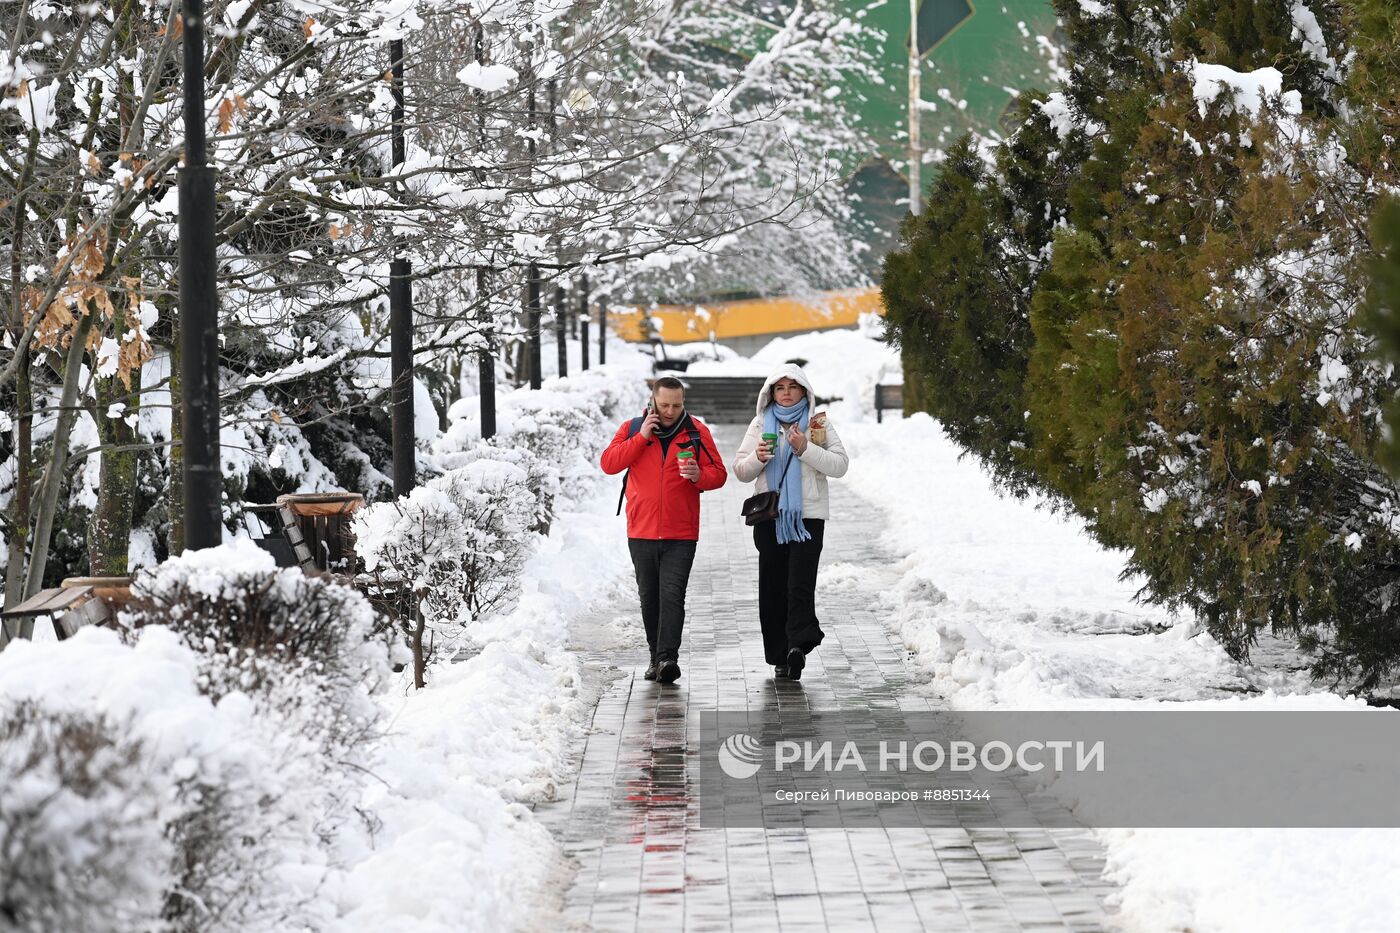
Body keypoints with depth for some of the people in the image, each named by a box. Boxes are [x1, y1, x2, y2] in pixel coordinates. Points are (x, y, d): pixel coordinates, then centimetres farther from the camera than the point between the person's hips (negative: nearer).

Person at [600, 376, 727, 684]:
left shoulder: (697, 433, 4)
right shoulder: (632, 429, 5)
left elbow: (719, 474, 5)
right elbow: (609, 463, -6)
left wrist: (698, 475, -17)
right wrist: (641, 437, -13)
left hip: (680, 535, -2)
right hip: (641, 532, 2)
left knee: (672, 595, -13)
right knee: (649, 597, 9)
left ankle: (668, 657, -19)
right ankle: (656, 656, 19)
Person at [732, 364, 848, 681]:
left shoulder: (819, 424, 7)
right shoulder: (761, 425, 12)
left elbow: (840, 465, -2)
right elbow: (740, 471, 12)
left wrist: (806, 449, -14)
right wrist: (757, 457, -9)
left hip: (808, 515, -2)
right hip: (769, 517, 2)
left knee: (800, 583, -16)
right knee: (773, 586, -1)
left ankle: (798, 644, -26)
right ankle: (781, 656, 3)